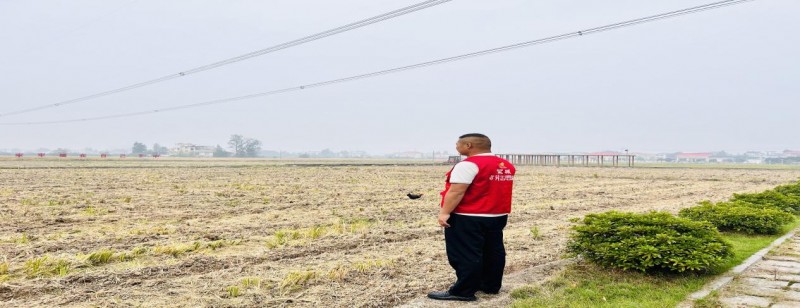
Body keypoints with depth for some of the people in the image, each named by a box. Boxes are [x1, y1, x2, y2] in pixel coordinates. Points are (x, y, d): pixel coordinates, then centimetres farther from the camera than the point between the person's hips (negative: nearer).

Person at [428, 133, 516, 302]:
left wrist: (445, 212, -18)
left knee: (465, 255, -2)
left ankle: (464, 291, 2)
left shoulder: (468, 165, -18)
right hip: (498, 216, 9)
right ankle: (491, 286, 24)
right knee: (493, 252, 14)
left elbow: (456, 191, -21)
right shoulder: (506, 166, 10)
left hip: (468, 218, -9)